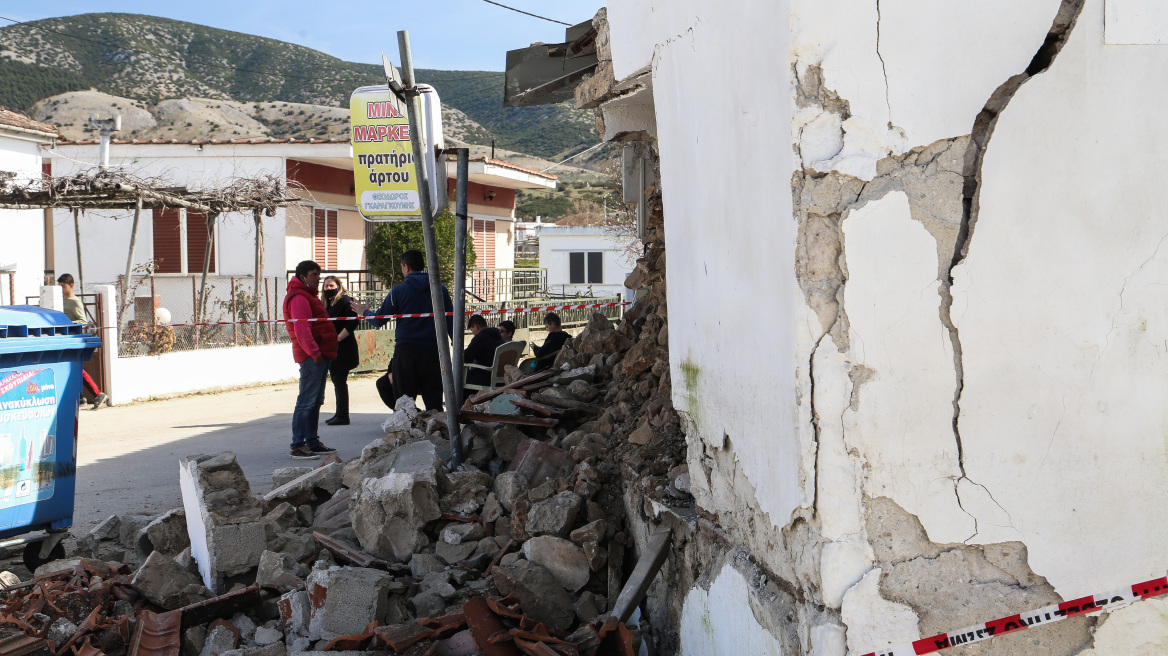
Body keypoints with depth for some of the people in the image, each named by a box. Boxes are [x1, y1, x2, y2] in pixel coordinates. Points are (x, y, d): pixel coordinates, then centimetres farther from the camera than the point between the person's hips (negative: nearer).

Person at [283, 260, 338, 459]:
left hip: (320, 355, 11)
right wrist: (314, 353, -23)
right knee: (306, 401, -10)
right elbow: (301, 331, -21)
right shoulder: (299, 298, -12)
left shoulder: (308, 296, 23)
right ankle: (297, 446, -9)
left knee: (316, 401, 14)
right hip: (311, 357, -11)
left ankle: (312, 442, 21)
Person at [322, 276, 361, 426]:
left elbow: (353, 321, -20)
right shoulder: (328, 304, 17)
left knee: (340, 381, -6)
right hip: (332, 349, 9)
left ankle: (343, 416, -1)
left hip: (342, 349, -9)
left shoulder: (345, 300, -10)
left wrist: (338, 338, -21)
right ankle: (339, 414, 21)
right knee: (336, 381, 13)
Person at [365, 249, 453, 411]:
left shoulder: (398, 291, -3)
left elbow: (378, 320, 2)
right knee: (434, 402, 5)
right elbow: (451, 322, 5)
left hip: (405, 351, -2)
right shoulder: (441, 290, 4)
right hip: (432, 350, 2)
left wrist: (365, 312, 23)